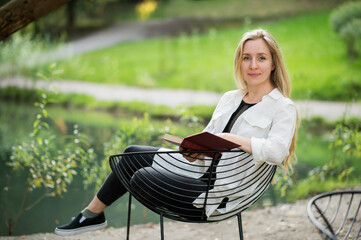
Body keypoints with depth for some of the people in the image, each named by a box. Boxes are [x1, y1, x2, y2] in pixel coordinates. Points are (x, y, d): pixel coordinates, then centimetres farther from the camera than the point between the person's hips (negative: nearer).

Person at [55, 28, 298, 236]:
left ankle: (93, 214, 15)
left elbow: (276, 152, -27)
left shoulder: (284, 108, -9)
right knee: (134, 154, 5)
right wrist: (194, 150, -10)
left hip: (223, 194, -8)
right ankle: (92, 213, 18)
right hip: (202, 172, 8)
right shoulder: (230, 99, 14)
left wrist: (229, 138, -27)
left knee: (142, 178, -14)